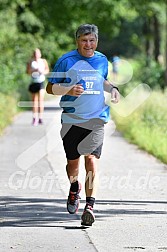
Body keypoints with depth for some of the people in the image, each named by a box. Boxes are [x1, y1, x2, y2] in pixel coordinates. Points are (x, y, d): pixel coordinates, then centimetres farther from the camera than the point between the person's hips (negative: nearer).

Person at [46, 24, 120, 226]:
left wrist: (112, 88, 6)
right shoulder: (66, 61, -4)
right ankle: (74, 189, 42)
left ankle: (89, 206, -17)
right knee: (73, 161, 9)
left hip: (96, 119, 1)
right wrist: (69, 90, -20)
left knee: (91, 159, -14)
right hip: (71, 119, -1)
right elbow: (50, 88, -1)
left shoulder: (102, 61, 8)